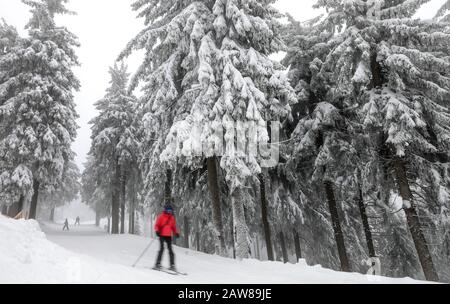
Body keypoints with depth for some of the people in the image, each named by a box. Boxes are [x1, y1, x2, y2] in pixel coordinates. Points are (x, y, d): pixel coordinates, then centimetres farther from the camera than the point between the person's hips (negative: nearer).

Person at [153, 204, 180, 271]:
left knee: (170, 250, -1)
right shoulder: (161, 216, -1)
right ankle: (158, 264, -5)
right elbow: (156, 225, 0)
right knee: (162, 248, -14)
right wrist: (157, 231, -19)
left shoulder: (172, 218, 11)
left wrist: (176, 233, 1)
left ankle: (172, 265, 3)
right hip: (162, 235, -4)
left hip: (169, 236, 4)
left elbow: (174, 226, 17)